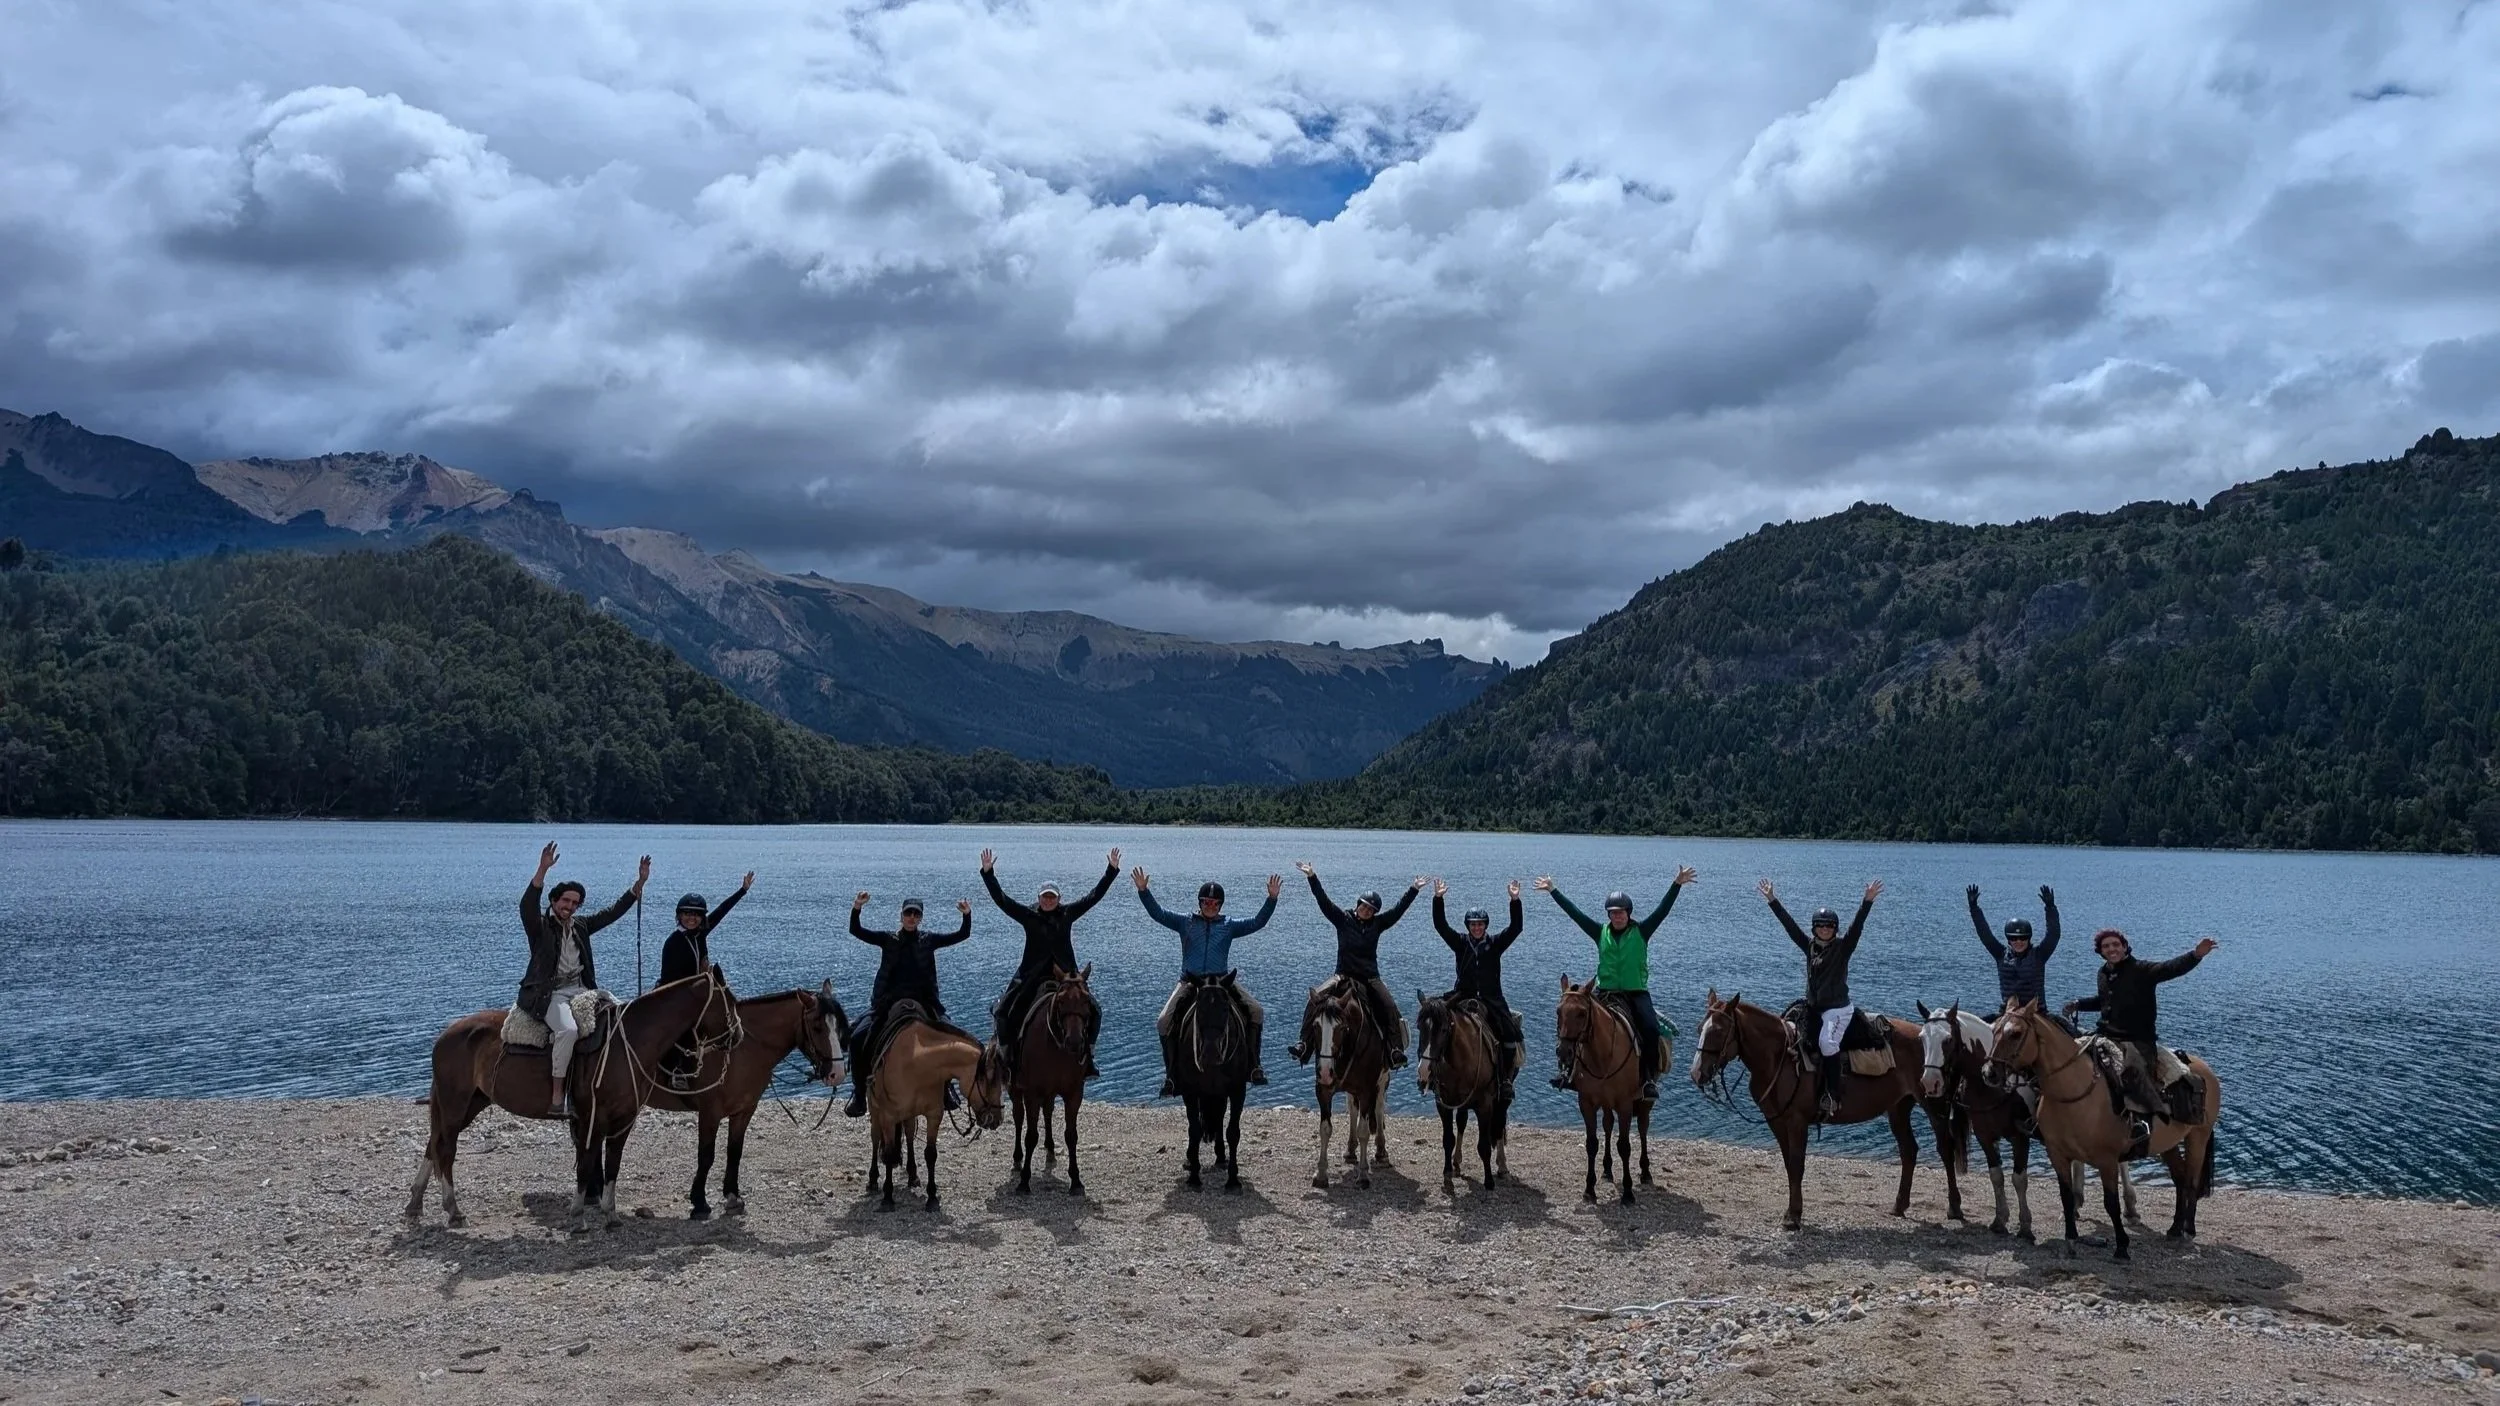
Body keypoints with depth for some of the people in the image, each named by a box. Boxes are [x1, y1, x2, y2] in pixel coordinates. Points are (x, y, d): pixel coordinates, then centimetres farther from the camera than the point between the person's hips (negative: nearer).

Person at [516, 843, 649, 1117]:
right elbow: (527, 905, -22)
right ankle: (556, 1097, -28)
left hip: (581, 989, 7)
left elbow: (613, 912, 17)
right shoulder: (540, 926, -2)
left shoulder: (581, 925, 14)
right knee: (568, 1029, -33)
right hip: (550, 994, -7)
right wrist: (543, 869, -35)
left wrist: (639, 883, 9)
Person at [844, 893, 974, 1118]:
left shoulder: (929, 940, 8)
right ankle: (859, 1096, -2)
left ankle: (946, 1086, -5)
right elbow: (856, 931, -2)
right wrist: (857, 909, -19)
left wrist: (967, 915, -14)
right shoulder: (888, 939, 7)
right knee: (858, 1039, -17)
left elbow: (962, 935, 4)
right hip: (888, 1003, 0)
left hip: (922, 1002, 0)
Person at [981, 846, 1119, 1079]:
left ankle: (1086, 1054, 9)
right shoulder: (1029, 917, 1)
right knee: (1003, 1012, -8)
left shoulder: (1068, 914, 5)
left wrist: (1112, 870, -1)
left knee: (1092, 1011, -6)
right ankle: (1007, 1054, 8)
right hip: (1031, 978, -1)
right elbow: (1001, 899, -5)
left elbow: (1094, 896, 4)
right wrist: (988, 873, -14)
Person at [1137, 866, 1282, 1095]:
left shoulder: (1229, 926, 11)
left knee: (1257, 1010, -17)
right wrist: (1143, 891, -11)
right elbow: (1157, 913, 2)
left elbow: (1258, 922, 3)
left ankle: (1254, 1065, -6)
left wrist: (1272, 898, -9)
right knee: (1163, 1022, -19)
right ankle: (1171, 1074, -6)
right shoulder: (1186, 923, 10)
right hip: (1190, 982, 0)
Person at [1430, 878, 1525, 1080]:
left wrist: (1515, 901, -21)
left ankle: (1506, 1077, 2)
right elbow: (1440, 925, -4)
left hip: (1492, 998, 0)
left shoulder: (1495, 943, 4)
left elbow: (1516, 927, -7)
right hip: (1464, 997, 0)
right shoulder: (1460, 942, 6)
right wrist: (1438, 899, -17)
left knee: (1510, 1034, -12)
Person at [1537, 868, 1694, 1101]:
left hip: (1636, 993, -2)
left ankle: (1649, 1077, -15)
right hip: (1605, 993, 2)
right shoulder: (1601, 933, 8)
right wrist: (1553, 891, 5)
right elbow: (1574, 913, 7)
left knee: (1650, 1029, -25)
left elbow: (1663, 910, -6)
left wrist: (1677, 885, -16)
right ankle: (1569, 1066, -8)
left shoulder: (1641, 932, 2)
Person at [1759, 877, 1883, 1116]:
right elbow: (1789, 924, 8)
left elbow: (1857, 926, -18)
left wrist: (1868, 901, -30)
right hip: (1812, 1007, 7)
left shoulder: (1842, 947, -4)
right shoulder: (1809, 946, 9)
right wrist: (1772, 900, 5)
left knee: (1827, 1042, -27)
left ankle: (1833, 1096, -23)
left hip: (1838, 1008, -7)